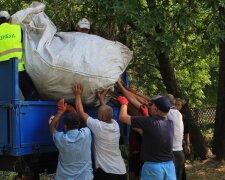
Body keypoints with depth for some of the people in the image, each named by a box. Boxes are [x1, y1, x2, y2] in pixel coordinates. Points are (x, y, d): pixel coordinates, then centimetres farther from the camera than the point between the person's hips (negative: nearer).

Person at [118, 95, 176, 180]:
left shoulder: (148, 122, -16)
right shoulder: (170, 124, 1)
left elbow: (123, 117, -7)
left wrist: (124, 103, 9)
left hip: (152, 166, -5)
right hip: (169, 165, 6)